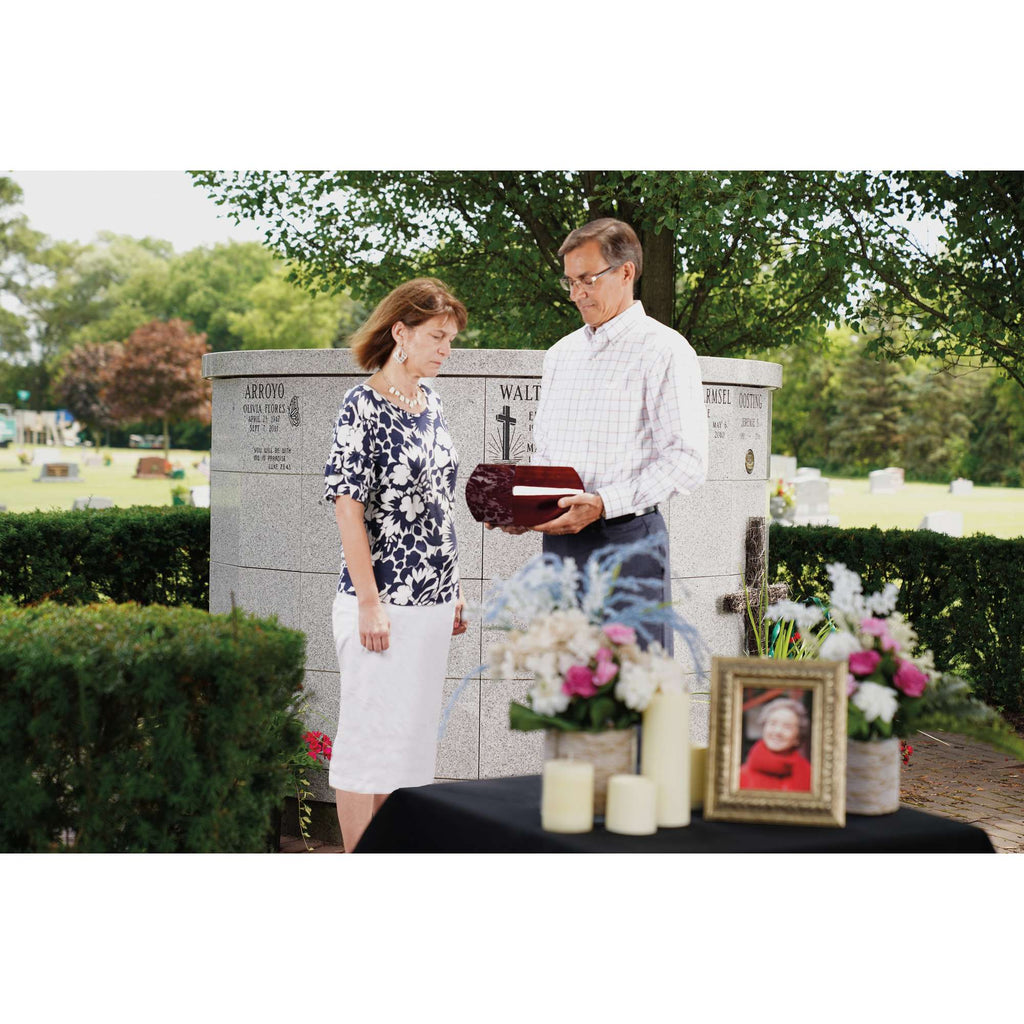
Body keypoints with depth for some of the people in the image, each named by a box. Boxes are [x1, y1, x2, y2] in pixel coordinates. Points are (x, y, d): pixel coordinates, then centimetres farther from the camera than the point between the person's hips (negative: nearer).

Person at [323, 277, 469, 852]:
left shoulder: (432, 407, 12)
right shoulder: (362, 405, -11)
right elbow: (348, 505, -15)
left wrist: (455, 590, 16)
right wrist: (369, 602, -18)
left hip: (432, 602, 8)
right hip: (382, 603, -8)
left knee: (412, 736, 13)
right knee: (370, 735, 0)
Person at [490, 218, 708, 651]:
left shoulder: (664, 351, -4)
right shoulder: (560, 353, 19)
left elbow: (687, 460, -11)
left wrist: (604, 503, -20)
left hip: (626, 538, -6)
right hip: (558, 541, 6)